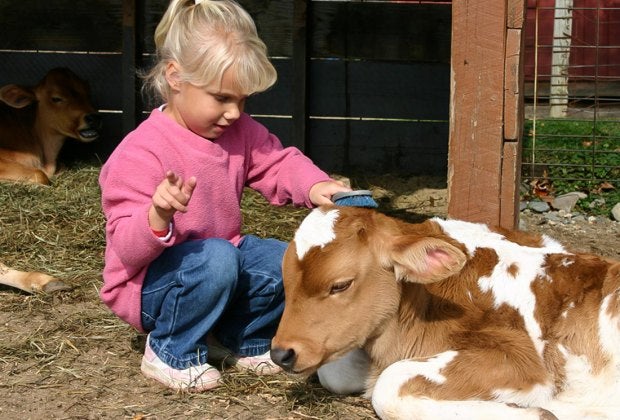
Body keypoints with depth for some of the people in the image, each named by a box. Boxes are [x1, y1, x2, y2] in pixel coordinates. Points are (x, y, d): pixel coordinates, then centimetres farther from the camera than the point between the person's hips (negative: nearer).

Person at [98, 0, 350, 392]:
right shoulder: (139, 153, -24)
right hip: (149, 282, -7)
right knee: (216, 259, -35)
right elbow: (128, 250, -27)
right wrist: (158, 217, -50)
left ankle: (243, 340, 16)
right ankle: (173, 353, -10)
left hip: (221, 262, 8)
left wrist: (315, 186, -23)